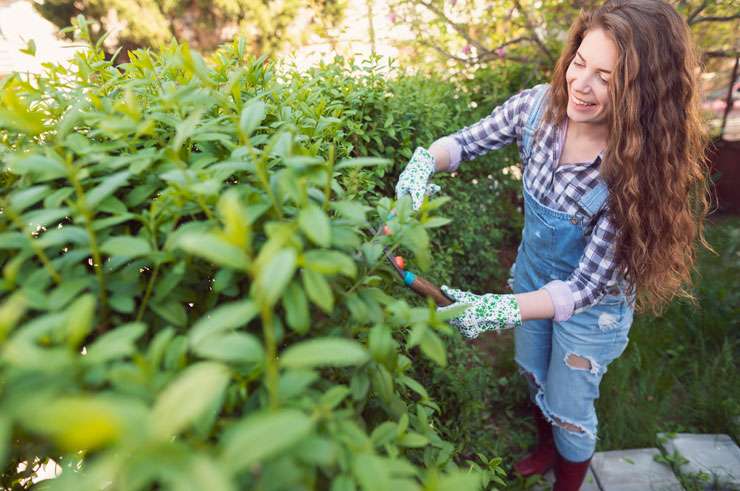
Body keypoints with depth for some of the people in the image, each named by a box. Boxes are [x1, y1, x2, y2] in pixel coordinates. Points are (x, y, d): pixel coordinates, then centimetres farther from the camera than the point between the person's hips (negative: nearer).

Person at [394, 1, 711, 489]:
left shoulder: (638, 170, -32)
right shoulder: (538, 105, -21)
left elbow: (586, 286, -30)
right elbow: (465, 141, -8)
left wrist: (496, 309, -41)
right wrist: (422, 165, -29)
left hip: (591, 306, -5)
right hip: (532, 273, 5)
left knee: (570, 409, 16)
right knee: (536, 376, 28)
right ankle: (547, 449, 60)